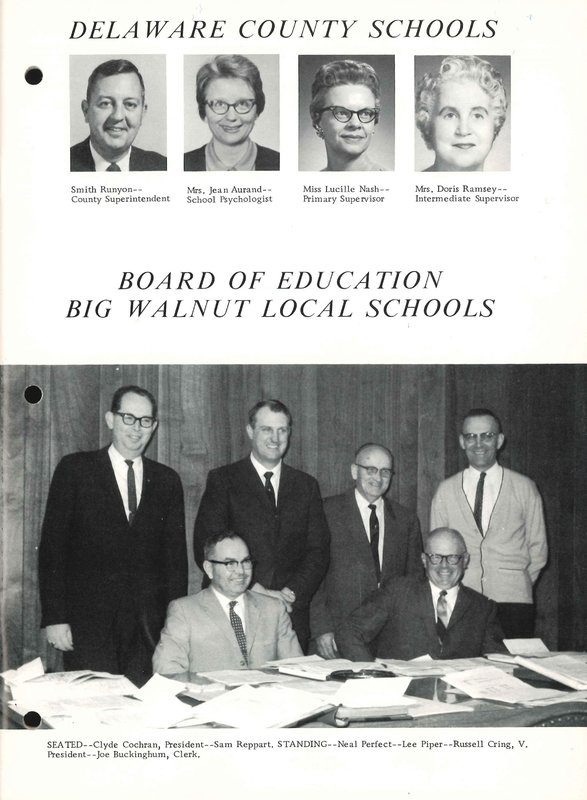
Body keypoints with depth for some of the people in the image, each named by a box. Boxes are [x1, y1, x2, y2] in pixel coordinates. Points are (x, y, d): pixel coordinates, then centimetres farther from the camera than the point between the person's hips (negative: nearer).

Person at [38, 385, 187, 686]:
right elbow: (52, 546, 0)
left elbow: (176, 553, 11)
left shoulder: (167, 480, 11)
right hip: (88, 622, -2)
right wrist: (54, 617, -7)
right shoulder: (75, 469, 3)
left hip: (149, 625, 2)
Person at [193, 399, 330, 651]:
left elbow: (318, 551, 8)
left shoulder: (306, 486, 14)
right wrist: (255, 591, -12)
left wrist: (291, 593, -8)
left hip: (291, 613, 3)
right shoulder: (223, 480, 4)